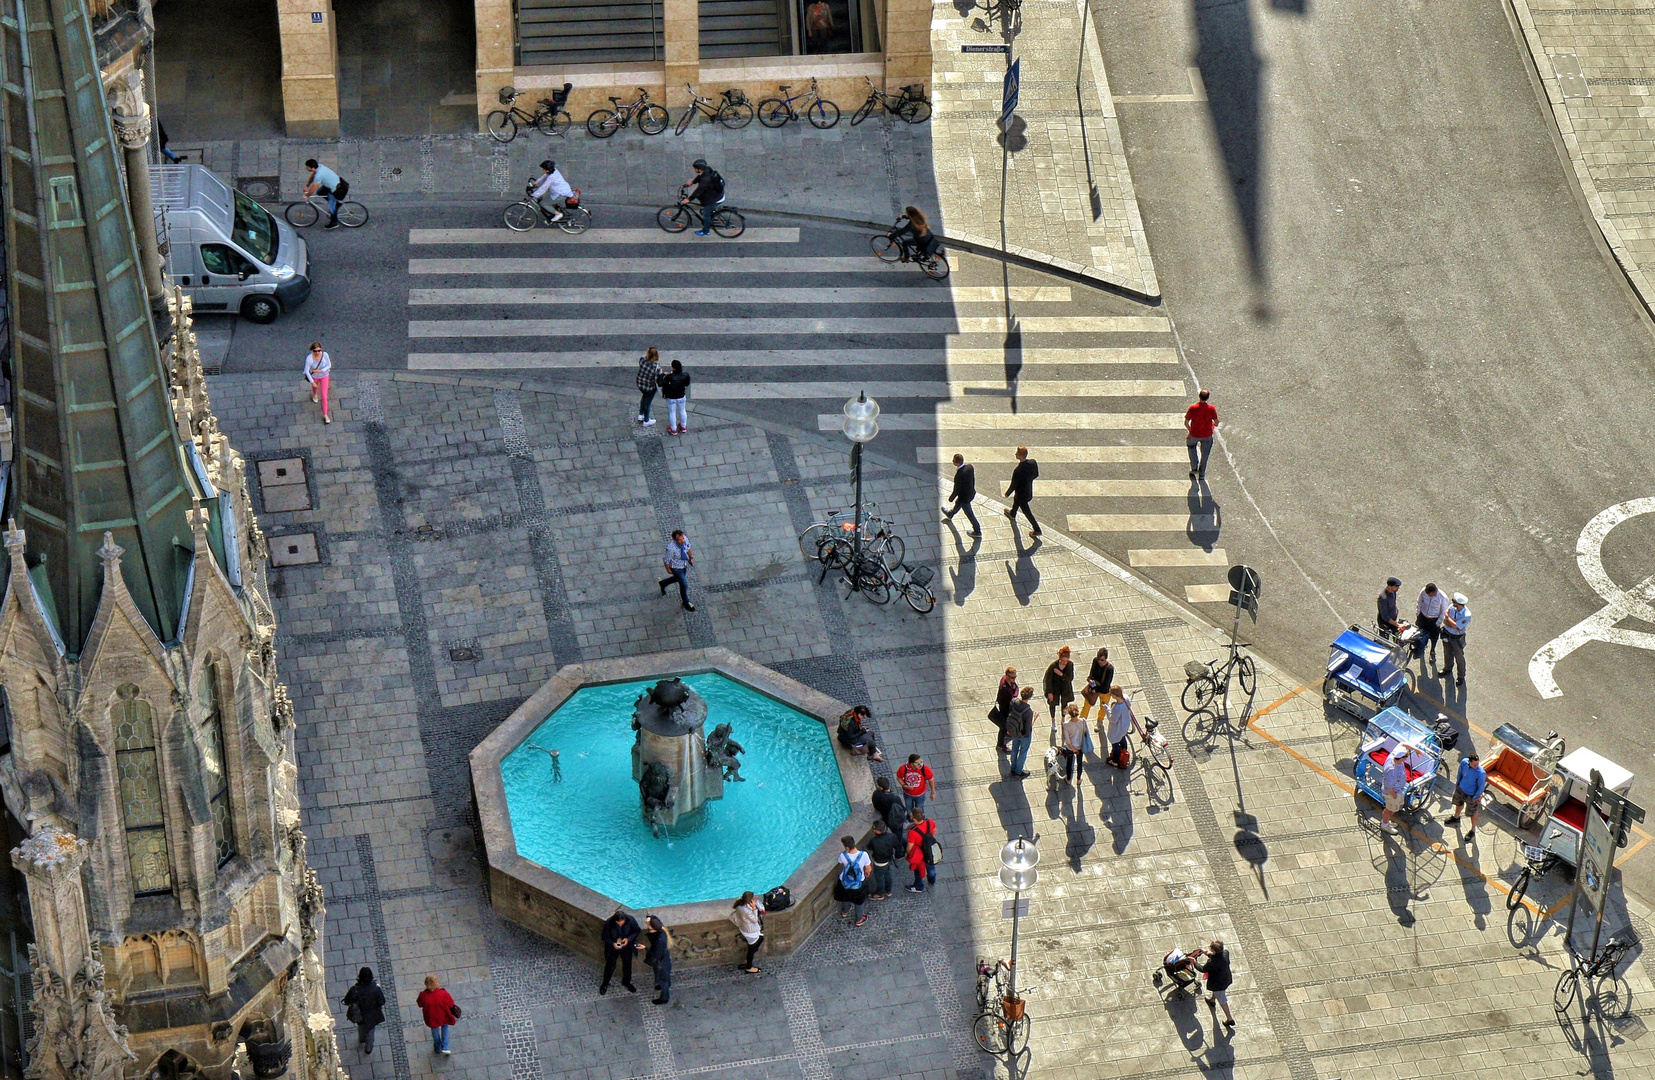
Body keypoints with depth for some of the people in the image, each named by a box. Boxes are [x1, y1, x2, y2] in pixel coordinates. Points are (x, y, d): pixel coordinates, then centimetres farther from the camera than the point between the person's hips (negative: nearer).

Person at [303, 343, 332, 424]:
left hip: (324, 375, 0)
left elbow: (329, 365, -15)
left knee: (324, 396, 2)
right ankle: (315, 393, 74)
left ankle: (325, 415, 20)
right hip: (314, 376, 0)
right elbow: (306, 371, -24)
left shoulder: (325, 355, -32)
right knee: (315, 386, 34)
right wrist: (312, 382, -21)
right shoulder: (309, 358, -36)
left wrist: (320, 371, -29)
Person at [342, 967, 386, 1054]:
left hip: (359, 1014, 1)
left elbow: (347, 1002, -18)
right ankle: (368, 1048, 48)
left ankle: (362, 1039, 64)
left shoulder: (354, 990, -33)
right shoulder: (376, 989, -33)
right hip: (372, 1014, -1)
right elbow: (382, 1002, -19)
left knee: (361, 1027, 35)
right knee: (370, 1030, 28)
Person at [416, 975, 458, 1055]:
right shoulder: (443, 994, -35)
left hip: (432, 1018, 1)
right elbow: (451, 1004, -17)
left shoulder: (423, 995, -35)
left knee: (435, 1030, 31)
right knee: (445, 1027, 33)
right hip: (444, 1017, -1)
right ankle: (445, 1048, 32)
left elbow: (419, 1004, -11)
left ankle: (438, 1048, 54)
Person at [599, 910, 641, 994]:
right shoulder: (608, 923, -31)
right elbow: (605, 936, -16)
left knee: (627, 965, 22)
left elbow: (636, 931, -10)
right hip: (612, 948, -2)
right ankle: (605, 984, 41)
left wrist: (629, 939, -27)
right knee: (610, 966, 16)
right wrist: (612, 943, -33)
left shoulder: (631, 920, -27)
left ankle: (626, 982, 49)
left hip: (627, 947, 2)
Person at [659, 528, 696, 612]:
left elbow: (688, 548, 2)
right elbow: (666, 560, -23)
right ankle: (685, 602, 35)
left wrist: (691, 557, 2)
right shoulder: (671, 548, -40)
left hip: (684, 564, 7)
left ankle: (663, 583, 58)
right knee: (684, 585, 7)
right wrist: (668, 570, -9)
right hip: (676, 567, -7)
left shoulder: (685, 539, -23)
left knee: (679, 578, 31)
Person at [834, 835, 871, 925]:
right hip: (858, 883, -1)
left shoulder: (843, 855, -31)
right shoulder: (863, 855, -32)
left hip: (845, 883, 1)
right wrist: (866, 873, 6)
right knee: (858, 901, 28)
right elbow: (868, 869, -16)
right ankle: (859, 919, 48)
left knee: (845, 897, 34)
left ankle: (844, 912, 61)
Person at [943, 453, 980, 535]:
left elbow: (956, 490, -25)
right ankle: (950, 515, 64)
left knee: (969, 514, 16)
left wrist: (951, 498, -6)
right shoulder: (970, 467, -19)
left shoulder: (958, 476, -39)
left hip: (964, 497, -7)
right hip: (971, 493, 7)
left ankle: (977, 531, 36)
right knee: (957, 504, 35)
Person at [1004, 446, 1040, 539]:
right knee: (1016, 501, 35)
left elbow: (1013, 485, -25)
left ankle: (1037, 530, 29)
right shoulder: (1033, 462, -21)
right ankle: (1012, 514, 64)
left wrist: (1007, 493, -5)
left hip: (1022, 494, -7)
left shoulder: (1018, 471, -40)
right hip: (1029, 489, 7)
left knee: (1026, 511, 14)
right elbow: (1036, 474, -1)